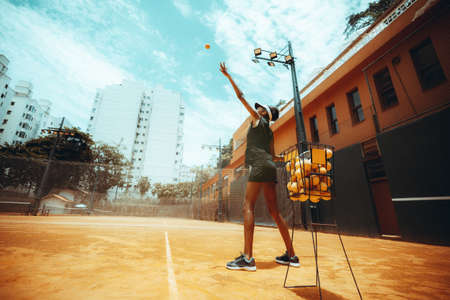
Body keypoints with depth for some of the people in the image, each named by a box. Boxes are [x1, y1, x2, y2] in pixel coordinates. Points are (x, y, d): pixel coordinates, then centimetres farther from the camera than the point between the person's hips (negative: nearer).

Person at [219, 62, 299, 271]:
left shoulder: (258, 119, 9)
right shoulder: (270, 132, 26)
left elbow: (241, 97, 12)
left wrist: (228, 76, 19)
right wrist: (286, 158, 46)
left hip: (259, 166, -8)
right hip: (269, 167, 8)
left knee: (248, 206, -13)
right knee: (274, 211, 10)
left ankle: (248, 258, -16)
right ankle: (291, 255, 16)